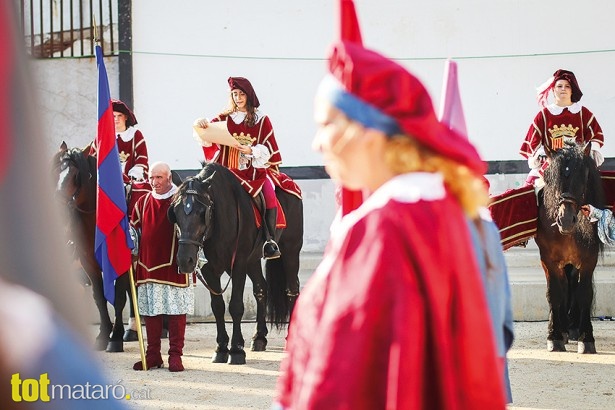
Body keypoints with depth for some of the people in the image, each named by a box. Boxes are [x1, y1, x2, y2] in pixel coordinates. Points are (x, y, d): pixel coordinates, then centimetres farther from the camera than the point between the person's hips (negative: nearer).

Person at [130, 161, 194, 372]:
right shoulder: (143, 202, 11)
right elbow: (133, 227, 22)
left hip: (174, 267, -4)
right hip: (148, 266, 4)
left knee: (176, 311, -1)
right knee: (150, 312, 6)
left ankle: (175, 355, 5)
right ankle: (153, 355, 13)